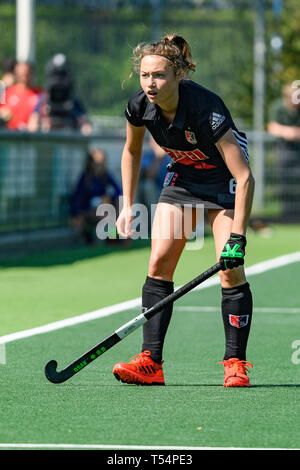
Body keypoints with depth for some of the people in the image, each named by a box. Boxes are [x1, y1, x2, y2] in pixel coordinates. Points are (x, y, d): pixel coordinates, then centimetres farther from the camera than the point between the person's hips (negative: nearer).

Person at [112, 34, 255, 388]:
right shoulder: (140, 107, -19)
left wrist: (237, 237, -37)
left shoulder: (206, 110, -35)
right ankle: (150, 362, -8)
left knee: (230, 268, -15)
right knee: (159, 262, -8)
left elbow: (244, 177, -35)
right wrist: (127, 206, 2)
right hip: (182, 174, 5)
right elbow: (132, 151, 5)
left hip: (225, 177, -5)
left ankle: (236, 362, -5)